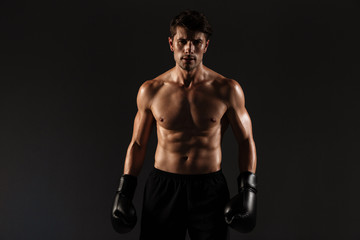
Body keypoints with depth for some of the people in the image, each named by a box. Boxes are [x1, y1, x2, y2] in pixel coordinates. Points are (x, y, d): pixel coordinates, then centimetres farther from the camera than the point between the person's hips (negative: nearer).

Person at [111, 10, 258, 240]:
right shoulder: (150, 91, -1)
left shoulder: (227, 90, -5)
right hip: (163, 187, 1)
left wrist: (248, 190, -4)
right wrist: (124, 192, 5)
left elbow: (246, 141, 4)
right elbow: (138, 144, 8)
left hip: (210, 188, 0)